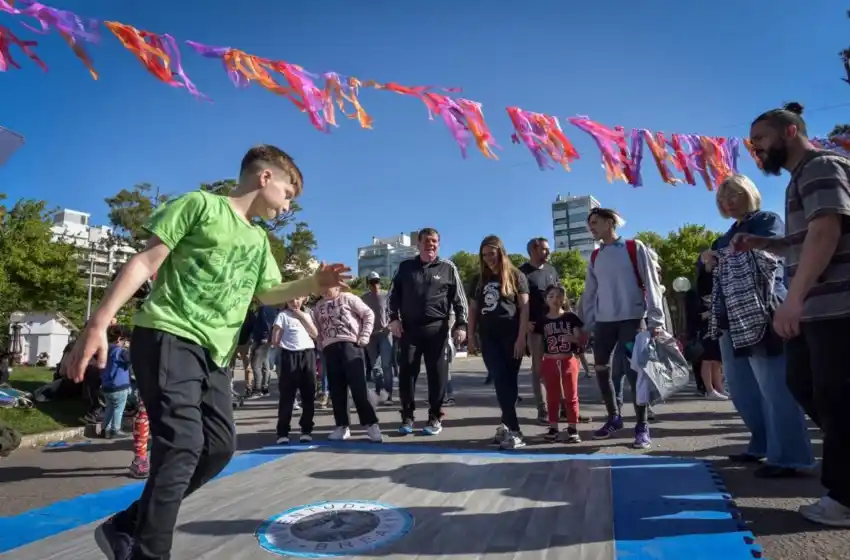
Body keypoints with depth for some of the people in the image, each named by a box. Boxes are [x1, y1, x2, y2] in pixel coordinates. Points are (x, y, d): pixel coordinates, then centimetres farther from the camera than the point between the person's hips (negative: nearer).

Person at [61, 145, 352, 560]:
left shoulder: (259, 241, 19)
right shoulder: (201, 204, -2)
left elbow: (268, 293, 26)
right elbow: (146, 261, -6)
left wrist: (314, 283, 7)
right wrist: (98, 323, -12)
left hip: (213, 353, 8)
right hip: (168, 336, -8)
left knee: (219, 447, 6)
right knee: (182, 444, -16)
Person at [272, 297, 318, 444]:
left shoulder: (306, 315, 15)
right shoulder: (282, 315, 1)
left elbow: (315, 334, 1)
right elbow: (275, 340, -2)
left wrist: (302, 317, -1)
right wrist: (286, 346, 0)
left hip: (308, 355, 4)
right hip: (290, 356, -4)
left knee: (309, 395, 5)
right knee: (286, 396, -1)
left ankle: (306, 430, 15)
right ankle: (283, 433, 7)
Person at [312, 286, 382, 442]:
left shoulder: (348, 298, 4)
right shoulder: (318, 307, 17)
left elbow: (368, 314, 2)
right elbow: (317, 330, 20)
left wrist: (364, 337, -4)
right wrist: (321, 347, 9)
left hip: (350, 345, -4)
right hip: (329, 349, 4)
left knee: (358, 386, -7)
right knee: (336, 389, 5)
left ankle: (371, 424, 0)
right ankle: (342, 425, 15)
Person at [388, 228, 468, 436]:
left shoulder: (448, 268, 6)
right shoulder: (405, 267, 10)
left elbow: (459, 299, 5)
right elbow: (394, 295, 12)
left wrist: (461, 324, -4)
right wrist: (394, 318, 0)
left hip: (437, 329, -1)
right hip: (409, 328, 1)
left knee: (437, 374, 2)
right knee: (406, 373, 3)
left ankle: (435, 418, 14)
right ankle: (407, 417, 15)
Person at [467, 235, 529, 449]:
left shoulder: (516, 276, 3)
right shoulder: (480, 279, 14)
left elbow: (524, 307, -4)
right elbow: (473, 309, 16)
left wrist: (521, 337, -12)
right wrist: (471, 336, 7)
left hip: (511, 337, -3)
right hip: (489, 337, 3)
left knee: (509, 381, 1)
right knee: (501, 381, -6)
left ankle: (506, 425, 9)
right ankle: (513, 430, -5)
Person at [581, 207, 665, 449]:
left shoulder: (634, 248, -1)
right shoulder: (595, 256, 13)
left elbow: (651, 284, -5)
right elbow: (590, 293, 14)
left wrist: (656, 320, -11)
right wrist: (587, 325, 10)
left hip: (632, 319, -5)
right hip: (604, 321, 5)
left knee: (634, 371, -4)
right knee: (602, 370, 7)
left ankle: (642, 427, 8)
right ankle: (614, 418, 25)